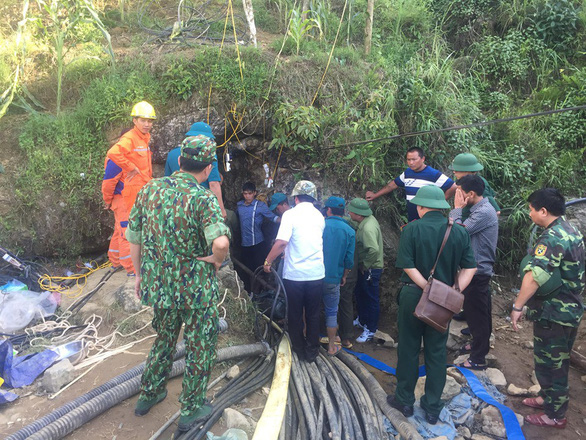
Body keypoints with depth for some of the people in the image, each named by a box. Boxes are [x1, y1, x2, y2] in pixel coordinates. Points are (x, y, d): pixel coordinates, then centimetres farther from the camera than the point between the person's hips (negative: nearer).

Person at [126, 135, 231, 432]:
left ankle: (149, 394, 44)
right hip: (195, 287, -5)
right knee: (199, 346, 15)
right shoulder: (202, 198, -19)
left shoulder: (150, 190, -2)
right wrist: (215, 261, -15)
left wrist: (140, 274, 17)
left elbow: (133, 238, 6)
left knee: (164, 338, 28)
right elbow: (221, 242, -37)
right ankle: (191, 410, 28)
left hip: (158, 284, 6)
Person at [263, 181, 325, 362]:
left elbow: (282, 242, -22)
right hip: (316, 274, 3)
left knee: (295, 315, 15)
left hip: (294, 274, -3)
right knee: (313, 315, 16)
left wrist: (267, 262, -9)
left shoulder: (291, 214, -11)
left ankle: (300, 349, 27)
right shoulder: (320, 216, 5)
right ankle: (312, 351, 25)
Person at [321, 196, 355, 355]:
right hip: (333, 279, 0)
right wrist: (344, 276, 13)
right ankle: (331, 347, 18)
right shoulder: (350, 232, -3)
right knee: (331, 312, 12)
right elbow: (349, 259, -2)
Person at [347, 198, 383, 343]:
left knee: (371, 299, 5)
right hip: (364, 267, 10)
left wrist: (365, 265, -23)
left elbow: (374, 250, -38)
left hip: (370, 269, -10)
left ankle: (371, 330, 20)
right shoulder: (368, 219, 1)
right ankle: (362, 320, 44)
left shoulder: (368, 228, -29)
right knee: (360, 293, 25)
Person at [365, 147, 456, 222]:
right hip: (411, 220, 6)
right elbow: (393, 185, 20)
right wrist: (375, 195, 20)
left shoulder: (434, 174, -11)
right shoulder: (407, 173, 9)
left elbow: (453, 188, -9)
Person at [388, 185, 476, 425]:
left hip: (413, 295, -3)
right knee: (437, 353, 14)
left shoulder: (412, 229, -13)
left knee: (408, 350, 12)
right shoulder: (459, 231, -2)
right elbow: (469, 268, -5)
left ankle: (405, 400, 27)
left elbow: (408, 266, -20)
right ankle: (432, 408, 25)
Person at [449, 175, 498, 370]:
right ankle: (480, 344, 40)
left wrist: (457, 209, -16)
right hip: (479, 269, 10)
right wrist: (459, 209, -7)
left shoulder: (484, 212, -23)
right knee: (480, 312, 23)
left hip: (478, 271, -10)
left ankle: (478, 359, 10)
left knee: (476, 314, 0)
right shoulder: (480, 209, 8)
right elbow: (463, 231, 6)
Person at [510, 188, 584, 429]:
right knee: (558, 361, 23)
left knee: (550, 364, 5)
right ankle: (549, 398, 39)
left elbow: (534, 276, -35)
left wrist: (517, 306, -29)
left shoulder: (552, 238, -25)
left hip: (553, 314, -10)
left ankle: (555, 415, 19)